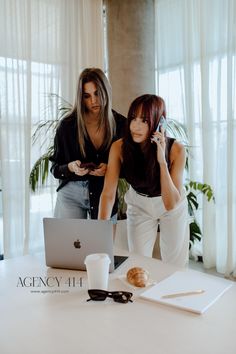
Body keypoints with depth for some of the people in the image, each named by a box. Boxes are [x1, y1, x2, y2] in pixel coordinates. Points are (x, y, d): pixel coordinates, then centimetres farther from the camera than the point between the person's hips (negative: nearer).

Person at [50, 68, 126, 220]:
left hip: (106, 194, 1)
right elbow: (55, 168, -1)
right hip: (71, 193, 0)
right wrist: (71, 167, -21)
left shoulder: (120, 124, -6)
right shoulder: (67, 125, -7)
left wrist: (110, 169, -20)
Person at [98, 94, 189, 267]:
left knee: (175, 268, 12)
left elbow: (171, 204, -32)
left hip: (174, 207, -1)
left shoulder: (176, 149, -29)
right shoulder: (119, 147, -25)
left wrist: (162, 161, -41)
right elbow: (108, 194, -24)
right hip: (139, 207, 1)